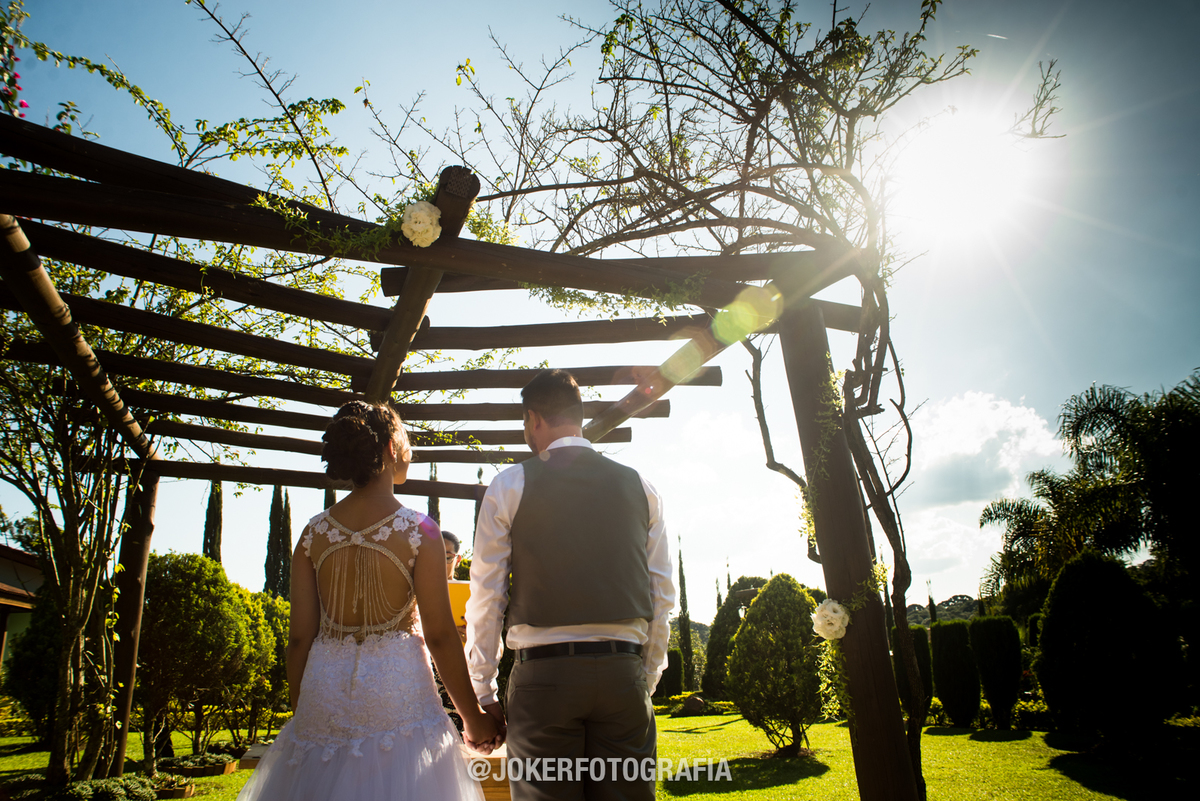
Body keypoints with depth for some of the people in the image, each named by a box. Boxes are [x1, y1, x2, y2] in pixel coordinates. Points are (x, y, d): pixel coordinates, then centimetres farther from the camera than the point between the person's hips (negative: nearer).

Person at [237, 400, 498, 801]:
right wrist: (474, 718, 1)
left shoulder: (314, 533, 2)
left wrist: (302, 715, 15)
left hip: (323, 696, 4)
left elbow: (300, 638, 3)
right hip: (397, 691, -4)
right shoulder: (418, 531, -9)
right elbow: (439, 635, -9)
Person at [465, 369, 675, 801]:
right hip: (624, 671, 3)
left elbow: (486, 597, -1)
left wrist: (482, 691, 7)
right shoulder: (639, 488, 9)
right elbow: (662, 596, 9)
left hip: (544, 671, -3)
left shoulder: (509, 485, 0)